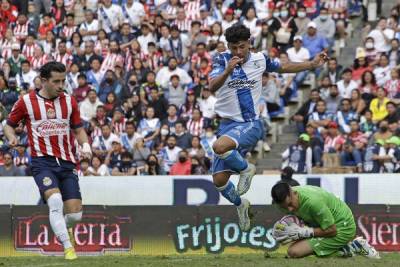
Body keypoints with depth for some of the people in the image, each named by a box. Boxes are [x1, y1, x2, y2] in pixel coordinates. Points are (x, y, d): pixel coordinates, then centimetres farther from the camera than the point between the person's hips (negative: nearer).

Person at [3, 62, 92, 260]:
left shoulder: (69, 101, 9)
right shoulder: (26, 101, 0)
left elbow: (78, 130, 17)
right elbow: (8, 125, 12)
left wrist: (85, 144, -3)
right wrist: (12, 137, -10)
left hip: (66, 162, 3)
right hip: (42, 162, -3)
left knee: (75, 213, -4)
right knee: (55, 200, -28)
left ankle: (63, 228, 34)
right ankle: (68, 247, -19)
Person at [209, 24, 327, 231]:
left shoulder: (259, 59, 0)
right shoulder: (222, 60, -6)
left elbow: (283, 67, 21)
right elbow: (212, 87, -23)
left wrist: (313, 64, 17)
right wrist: (228, 70, -41)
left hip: (251, 123, -2)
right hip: (228, 124, 2)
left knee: (220, 146, -34)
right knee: (219, 180, -1)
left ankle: (246, 169, -6)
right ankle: (240, 204, 28)